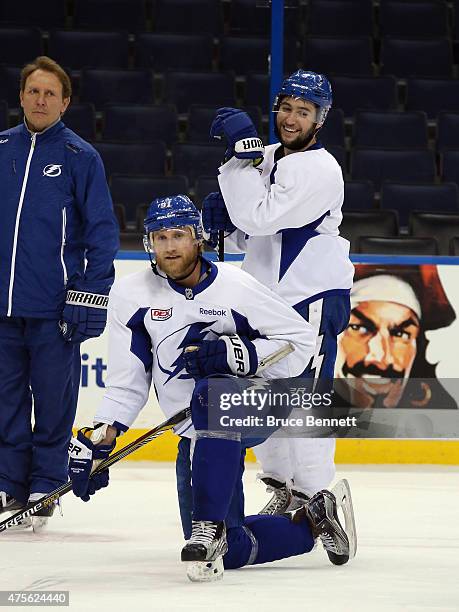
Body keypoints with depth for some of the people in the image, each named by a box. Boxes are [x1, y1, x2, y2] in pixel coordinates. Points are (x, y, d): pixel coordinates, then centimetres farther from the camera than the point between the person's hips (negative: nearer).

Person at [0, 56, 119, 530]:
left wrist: (90, 296, -7)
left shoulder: (80, 157, -1)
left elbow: (102, 231, -1)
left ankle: (45, 484, 12)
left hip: (54, 308, -3)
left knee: (53, 399, 2)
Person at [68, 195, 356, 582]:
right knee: (229, 550, -4)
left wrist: (238, 354, -21)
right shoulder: (131, 296, 1)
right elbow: (127, 383, 6)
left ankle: (209, 529, -39)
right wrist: (97, 439, -6)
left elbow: (302, 339, -8)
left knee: (209, 392, -41)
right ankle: (314, 522, 20)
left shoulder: (235, 287, -10)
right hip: (197, 434, 5)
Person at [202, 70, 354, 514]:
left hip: (313, 299, -9)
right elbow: (243, 236, 17)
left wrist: (242, 149, -23)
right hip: (267, 298, 9)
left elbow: (259, 216, -25)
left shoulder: (320, 169, -15)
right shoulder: (263, 159, 12)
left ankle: (314, 499, -8)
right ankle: (284, 489, 27)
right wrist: (220, 218, -5)